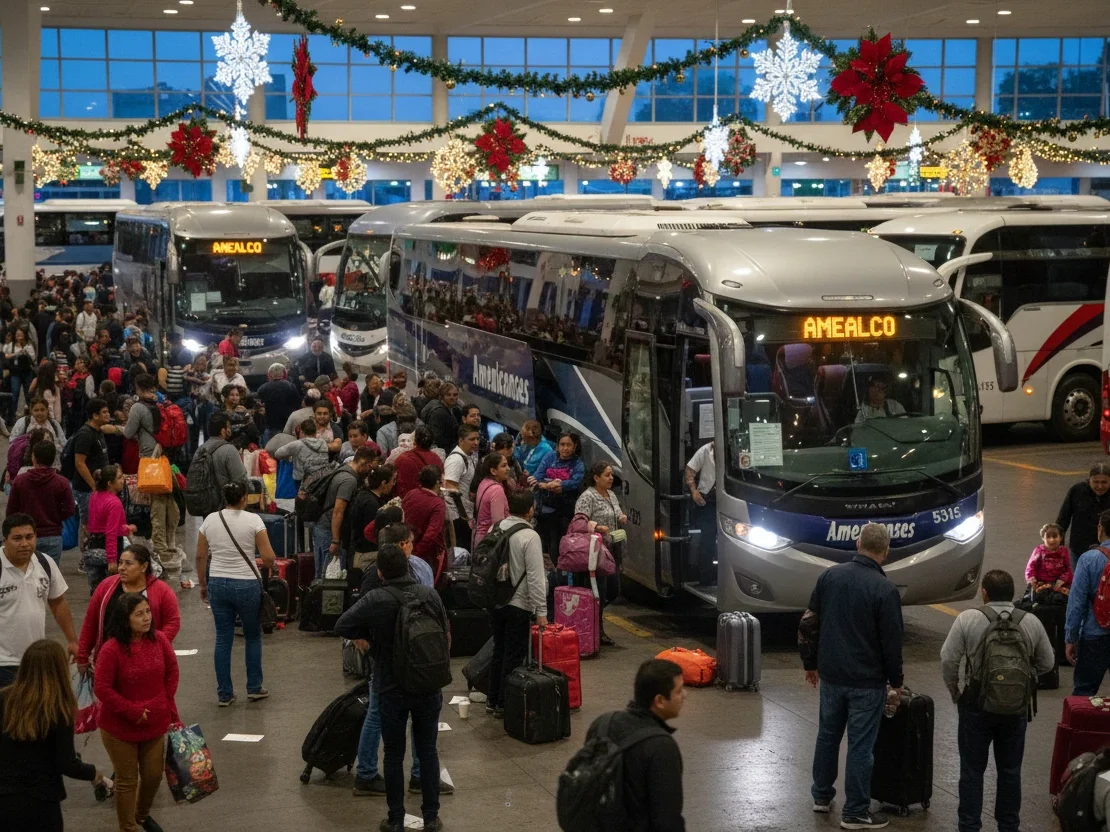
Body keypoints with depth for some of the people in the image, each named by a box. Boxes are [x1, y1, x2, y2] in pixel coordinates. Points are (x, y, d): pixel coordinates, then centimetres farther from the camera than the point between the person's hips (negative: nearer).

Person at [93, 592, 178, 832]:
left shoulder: (159, 640, -7)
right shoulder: (111, 649, -22)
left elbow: (172, 671, 8)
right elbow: (101, 688, -20)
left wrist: (167, 702, 2)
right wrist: (132, 711, -18)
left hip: (155, 723, 5)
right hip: (120, 728, -5)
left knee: (154, 775, 16)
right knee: (127, 781, 8)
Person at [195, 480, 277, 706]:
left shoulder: (210, 520, 1)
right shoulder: (253, 520, -9)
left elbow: (200, 556, 5)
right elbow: (269, 558, -12)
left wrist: (203, 584, 17)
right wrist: (264, 564, 10)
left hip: (218, 584, 3)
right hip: (246, 585, -3)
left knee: (223, 639, 10)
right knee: (253, 636, 16)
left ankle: (224, 694, 13)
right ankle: (254, 688, 20)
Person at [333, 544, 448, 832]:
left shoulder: (374, 600, -16)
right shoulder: (430, 594, -6)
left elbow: (341, 626, -8)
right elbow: (445, 630, 7)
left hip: (392, 690, -2)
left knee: (394, 755, 8)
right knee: (428, 751, 12)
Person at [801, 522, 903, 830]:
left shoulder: (829, 576, -1)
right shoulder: (885, 590, -17)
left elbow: (809, 623, 6)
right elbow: (891, 642, -12)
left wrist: (810, 663, 17)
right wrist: (896, 680, 2)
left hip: (831, 675, 5)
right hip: (867, 681, -5)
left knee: (827, 736, 20)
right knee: (860, 746, 2)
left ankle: (822, 796, 32)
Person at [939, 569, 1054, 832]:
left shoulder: (967, 619, -11)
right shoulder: (1032, 622, -2)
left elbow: (948, 660, -11)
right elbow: (1047, 663, 5)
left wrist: (954, 691, 4)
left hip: (977, 704, -2)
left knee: (972, 770, 7)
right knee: (1010, 770, 15)